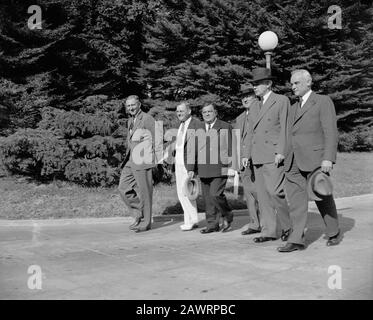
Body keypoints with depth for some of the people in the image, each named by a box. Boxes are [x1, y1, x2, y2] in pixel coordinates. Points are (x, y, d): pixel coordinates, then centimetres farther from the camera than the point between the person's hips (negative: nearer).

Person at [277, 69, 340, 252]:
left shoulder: (323, 102, 1)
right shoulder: (293, 108, 21)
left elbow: (330, 132, -8)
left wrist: (328, 158, -17)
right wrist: (287, 159, 14)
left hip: (315, 160, -6)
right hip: (294, 162, 6)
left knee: (322, 198, 5)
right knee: (296, 200, -2)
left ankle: (333, 233, 25)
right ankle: (296, 240, -2)